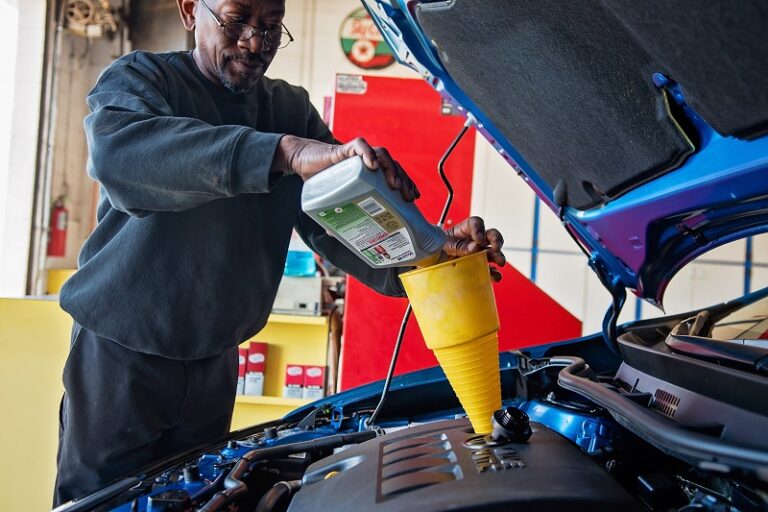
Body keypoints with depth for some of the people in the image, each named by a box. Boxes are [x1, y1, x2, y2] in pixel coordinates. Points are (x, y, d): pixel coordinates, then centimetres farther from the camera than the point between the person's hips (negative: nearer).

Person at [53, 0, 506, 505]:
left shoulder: (292, 110, 4)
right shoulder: (139, 77, -9)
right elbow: (117, 147, -35)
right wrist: (287, 152, -46)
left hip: (215, 359, 5)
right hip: (121, 350, -4)